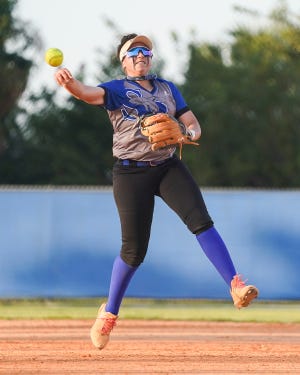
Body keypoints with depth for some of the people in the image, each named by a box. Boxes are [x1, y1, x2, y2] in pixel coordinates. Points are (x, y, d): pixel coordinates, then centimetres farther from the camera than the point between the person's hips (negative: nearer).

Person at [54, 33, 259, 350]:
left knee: (200, 220, -20)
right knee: (134, 250, -4)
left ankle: (236, 286, -25)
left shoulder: (168, 89, 13)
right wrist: (69, 83, -45)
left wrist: (192, 133, -14)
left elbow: (192, 122, 11)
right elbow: (89, 93, -21)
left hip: (168, 167, 3)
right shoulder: (116, 89, -1)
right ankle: (109, 313, 16)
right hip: (131, 173, -3)